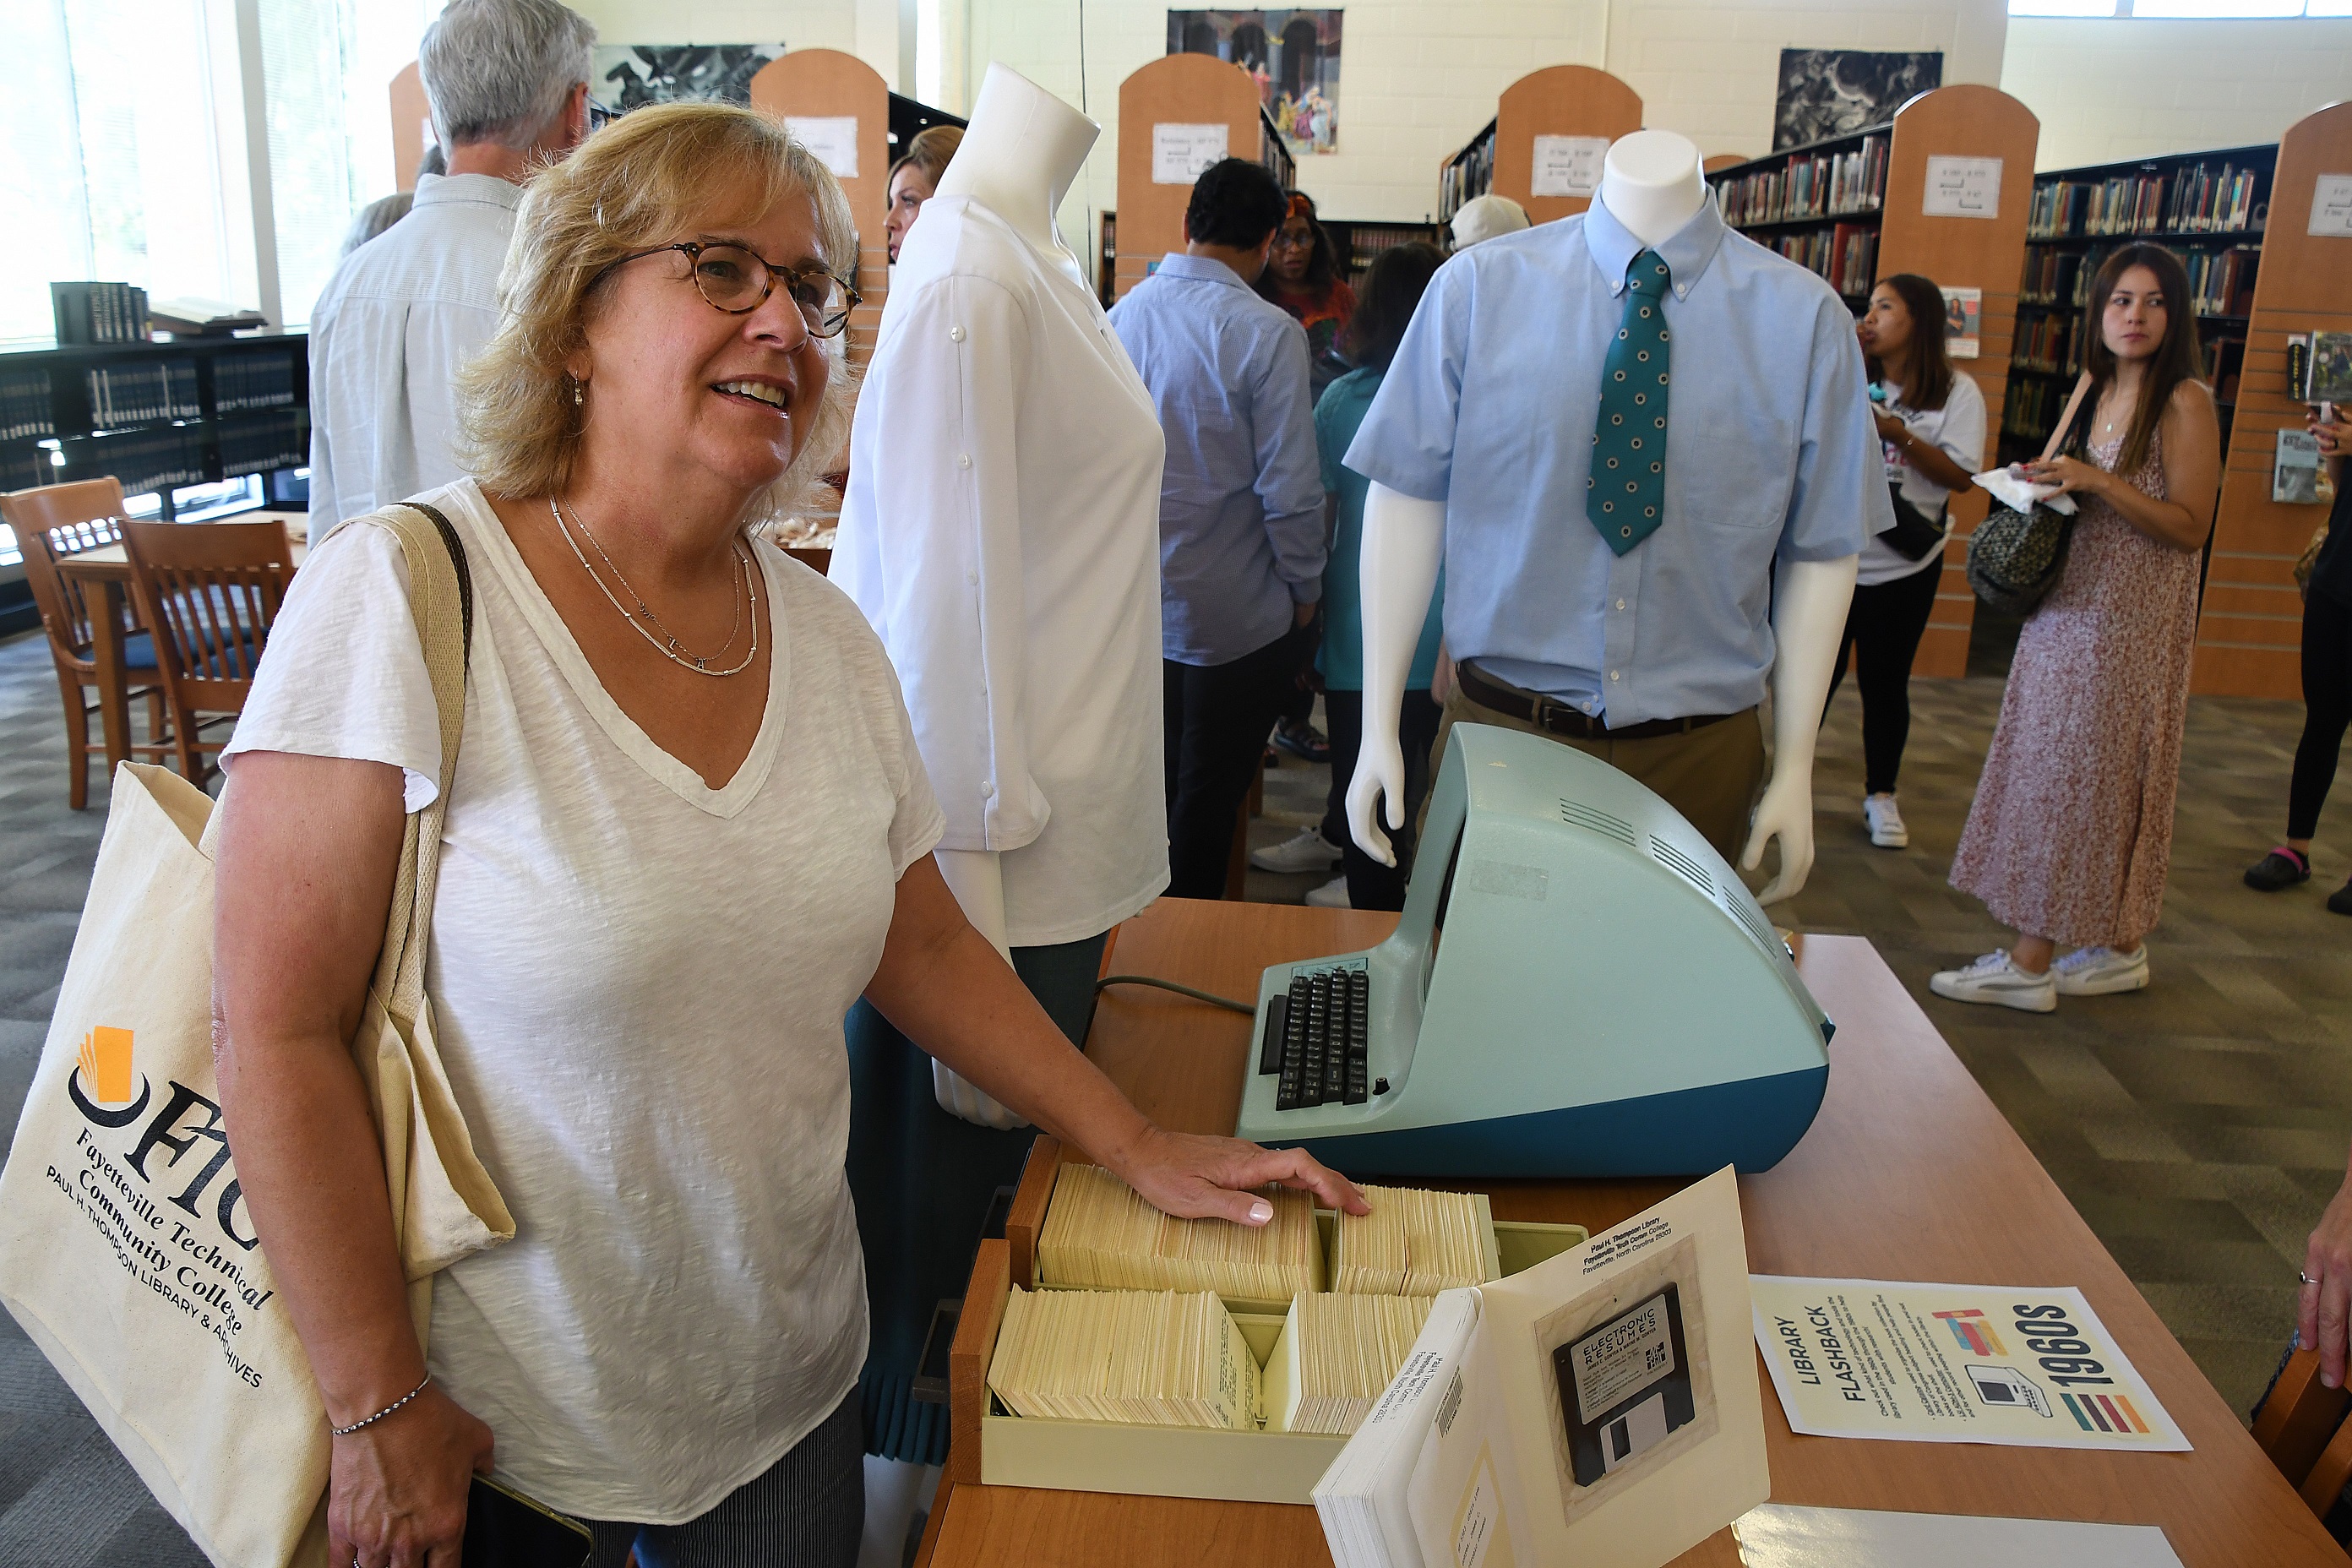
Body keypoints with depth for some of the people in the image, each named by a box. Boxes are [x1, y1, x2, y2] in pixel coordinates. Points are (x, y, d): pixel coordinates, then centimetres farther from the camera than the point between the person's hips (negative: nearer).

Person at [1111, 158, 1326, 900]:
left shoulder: (1124, 313, 0)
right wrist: (1304, 591, -3)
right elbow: (1288, 490, -18)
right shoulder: (1267, 333, -18)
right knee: (1210, 795, 10)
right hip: (1234, 613, -5)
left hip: (1135, 605, 5)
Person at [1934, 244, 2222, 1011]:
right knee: (2056, 768, 9)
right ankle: (2114, 947, 20)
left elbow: (2189, 526, -14)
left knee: (2076, 772, -5)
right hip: (2068, 603, 7)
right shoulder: (2094, 387, 11)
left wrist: (2096, 482, -22)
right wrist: (2042, 482, 2)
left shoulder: (2185, 403, -10)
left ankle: (2031, 961, 1)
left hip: (2128, 620, -7)